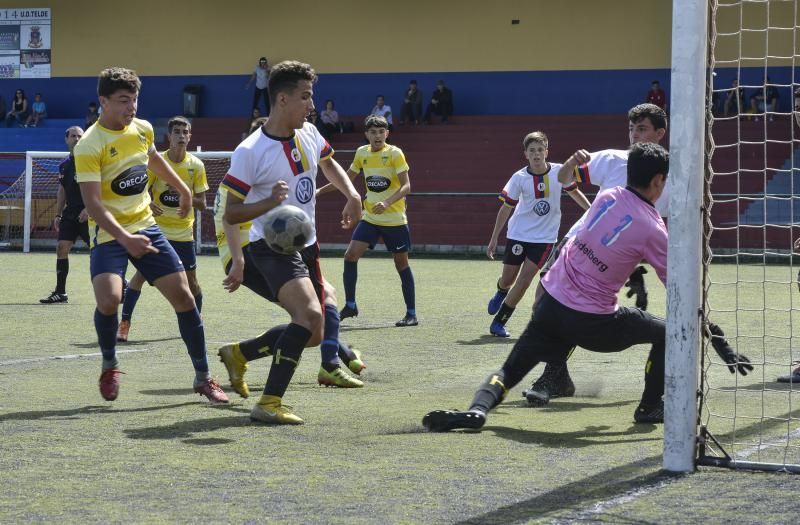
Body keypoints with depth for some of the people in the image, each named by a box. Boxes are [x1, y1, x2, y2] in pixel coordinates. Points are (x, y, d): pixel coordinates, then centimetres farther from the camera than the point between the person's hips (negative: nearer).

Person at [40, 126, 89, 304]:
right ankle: (60, 292, 3)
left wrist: (89, 209, -19)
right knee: (62, 248, -1)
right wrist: (58, 214, 16)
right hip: (70, 213, 6)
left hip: (88, 214, -6)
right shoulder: (64, 166, 13)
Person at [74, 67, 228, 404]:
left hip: (145, 227, 6)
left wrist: (183, 189, 38)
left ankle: (203, 378, 13)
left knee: (183, 296, 0)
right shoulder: (89, 146, -19)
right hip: (108, 234, -6)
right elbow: (93, 203, -25)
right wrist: (125, 239, -37)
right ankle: (109, 366, 3)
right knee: (109, 298, -26)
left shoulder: (143, 129, 1)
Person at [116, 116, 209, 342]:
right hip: (156, 229, -2)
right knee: (141, 273, -13)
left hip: (184, 232, 2)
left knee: (191, 280, 4)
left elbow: (201, 203, 1)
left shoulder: (196, 166, 0)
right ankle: (124, 324, -8)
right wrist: (149, 204, -24)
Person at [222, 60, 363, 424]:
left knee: (313, 335, 11)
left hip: (305, 245, 8)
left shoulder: (309, 134, 3)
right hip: (271, 246, -8)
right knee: (311, 315, -30)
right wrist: (270, 201, -31)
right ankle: (269, 404, -28)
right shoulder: (250, 152, -18)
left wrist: (352, 194, 8)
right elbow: (230, 214, -14)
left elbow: (329, 165, 26)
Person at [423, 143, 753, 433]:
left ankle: (476, 410, -20)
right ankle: (651, 407, 26)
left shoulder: (607, 197, 2)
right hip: (592, 323, -4)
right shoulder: (652, 230, -10)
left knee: (509, 371, 9)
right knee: (666, 333, 17)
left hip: (549, 304, 4)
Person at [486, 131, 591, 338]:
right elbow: (506, 208, -3)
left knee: (524, 279, -9)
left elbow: (574, 192, 11)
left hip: (545, 236, 0)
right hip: (518, 234, 0)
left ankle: (499, 321, 2)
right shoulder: (519, 178, -10)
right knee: (508, 279, 7)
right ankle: (501, 292, 47)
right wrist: (493, 239, -3)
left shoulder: (559, 172, -8)